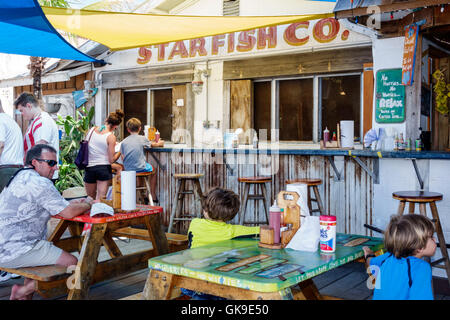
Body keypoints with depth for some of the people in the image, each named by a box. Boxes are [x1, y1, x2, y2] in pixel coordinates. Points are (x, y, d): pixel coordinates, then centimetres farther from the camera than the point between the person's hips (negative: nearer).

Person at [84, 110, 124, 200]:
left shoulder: (91, 130, 2)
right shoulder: (111, 137, -11)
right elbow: (111, 160, -10)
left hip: (89, 168, 4)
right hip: (104, 168, -4)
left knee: (90, 199, 19)